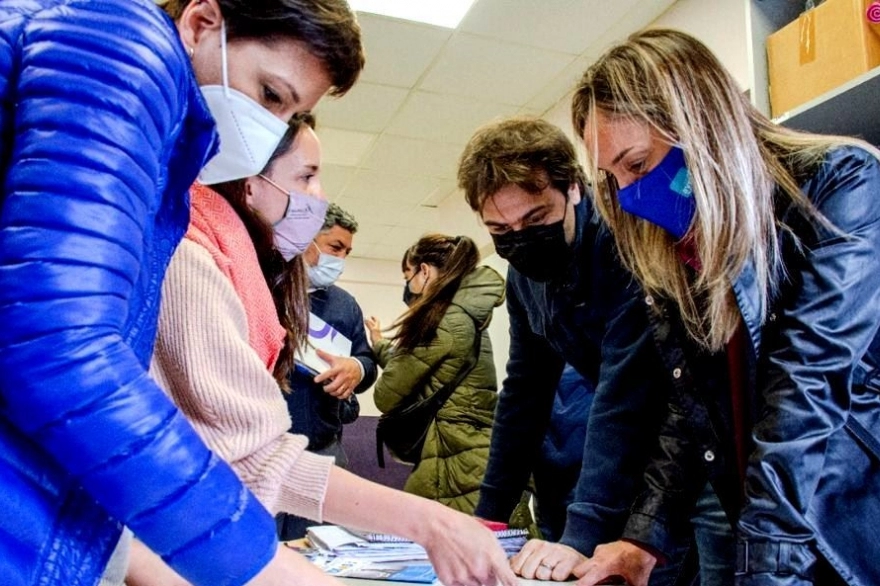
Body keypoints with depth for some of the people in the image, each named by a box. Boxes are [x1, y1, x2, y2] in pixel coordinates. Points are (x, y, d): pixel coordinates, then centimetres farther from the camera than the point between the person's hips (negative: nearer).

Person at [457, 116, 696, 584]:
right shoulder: (524, 274, 0)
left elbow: (625, 389, -30)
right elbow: (524, 390, 6)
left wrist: (582, 534, -33)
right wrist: (489, 514, 5)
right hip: (630, 453, 6)